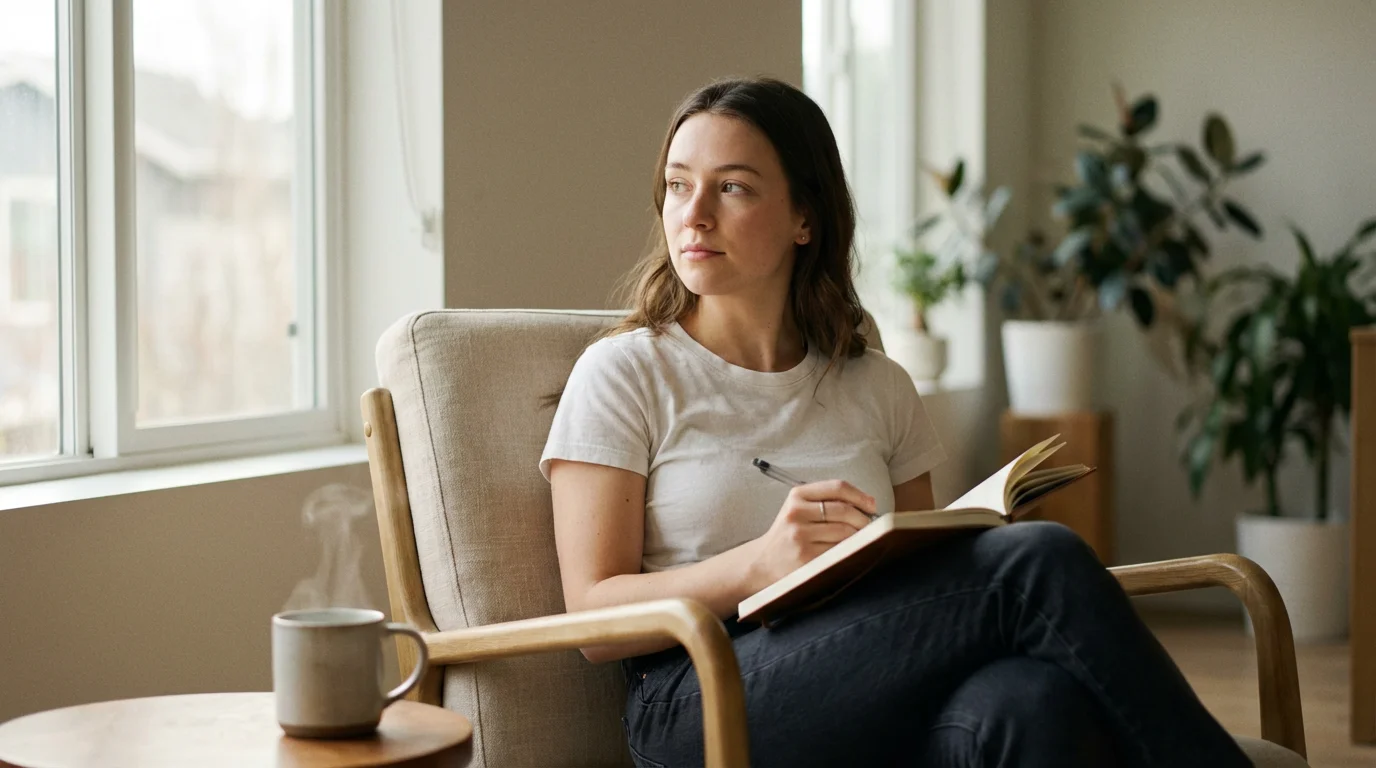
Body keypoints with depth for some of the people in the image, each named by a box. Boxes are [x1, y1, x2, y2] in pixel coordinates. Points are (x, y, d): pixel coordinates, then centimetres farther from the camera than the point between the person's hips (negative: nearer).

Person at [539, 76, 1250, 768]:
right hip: (707, 707, -4)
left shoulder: (877, 388, 19)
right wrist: (761, 563, -18)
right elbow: (595, 619, -1)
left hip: (884, 708, 4)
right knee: (1040, 561, -25)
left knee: (1036, 701, -36)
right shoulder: (624, 372, 7)